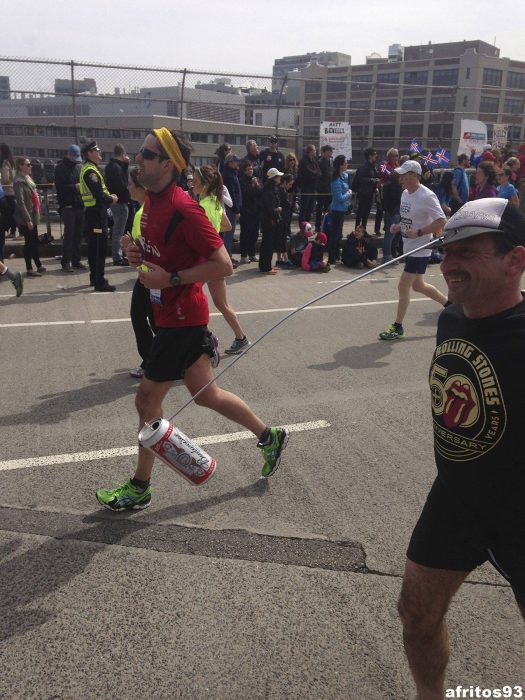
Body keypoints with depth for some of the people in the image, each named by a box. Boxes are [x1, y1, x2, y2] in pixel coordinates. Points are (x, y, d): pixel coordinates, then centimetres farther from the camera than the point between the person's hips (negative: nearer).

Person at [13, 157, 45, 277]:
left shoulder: (28, 178, 13)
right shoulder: (19, 181, -15)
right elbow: (21, 202, -20)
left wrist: (37, 213, 16)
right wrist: (28, 220, -22)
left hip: (33, 216, 8)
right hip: (25, 218, -8)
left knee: (35, 241, 15)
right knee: (29, 242, -2)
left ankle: (39, 266, 25)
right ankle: (29, 269, 6)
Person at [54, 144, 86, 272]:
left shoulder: (79, 166, 15)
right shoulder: (61, 168, -3)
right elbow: (59, 187, -12)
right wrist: (75, 187, -21)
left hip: (80, 205, 6)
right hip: (68, 206, -6)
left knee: (78, 234, 8)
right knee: (69, 234, -5)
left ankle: (76, 260, 17)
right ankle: (66, 262, 1)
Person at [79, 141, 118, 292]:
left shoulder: (88, 168, 17)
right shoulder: (90, 170, -16)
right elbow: (99, 194, -23)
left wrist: (108, 196, 5)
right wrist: (111, 199, -7)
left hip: (92, 211, 11)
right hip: (97, 212, -11)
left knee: (93, 246, 16)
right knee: (100, 247, -9)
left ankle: (95, 277, 26)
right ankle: (99, 282, -8)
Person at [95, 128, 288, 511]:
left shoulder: (183, 209, -21)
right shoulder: (153, 201, 8)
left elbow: (223, 265, -22)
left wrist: (171, 278, -22)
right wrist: (140, 254, 2)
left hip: (181, 319, -9)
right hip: (172, 316, 9)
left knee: (147, 400, 1)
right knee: (205, 393, 17)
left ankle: (139, 488, 19)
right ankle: (270, 436, 34)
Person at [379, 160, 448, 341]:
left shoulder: (426, 196, -20)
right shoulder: (405, 193, 8)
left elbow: (441, 221, -23)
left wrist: (419, 232, -27)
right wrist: (398, 226, 3)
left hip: (420, 249, -9)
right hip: (409, 246, 10)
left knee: (403, 286, -6)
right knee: (418, 285, 19)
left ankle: (397, 327, 6)